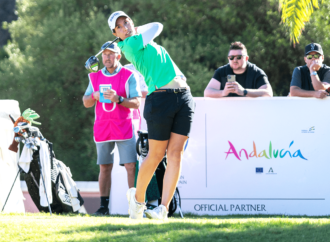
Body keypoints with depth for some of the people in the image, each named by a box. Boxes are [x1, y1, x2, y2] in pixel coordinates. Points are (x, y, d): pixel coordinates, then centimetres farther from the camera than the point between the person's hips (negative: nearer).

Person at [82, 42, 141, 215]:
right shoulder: (95, 77, 11)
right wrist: (94, 96, -10)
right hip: (102, 128, 3)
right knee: (104, 167, 2)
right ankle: (104, 206, 2)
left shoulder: (128, 76, 0)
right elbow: (86, 103, 12)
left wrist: (118, 99, -21)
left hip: (124, 128, -3)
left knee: (131, 166, -10)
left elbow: (136, 103, -5)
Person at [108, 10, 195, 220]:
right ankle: (138, 198, 23)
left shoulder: (141, 41, 20)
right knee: (156, 155, -1)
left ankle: (163, 208, -7)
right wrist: (136, 32, 21)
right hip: (160, 99, -7)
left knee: (175, 153, -4)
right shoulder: (130, 44, -4)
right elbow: (157, 26, 7)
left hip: (184, 98, 7)